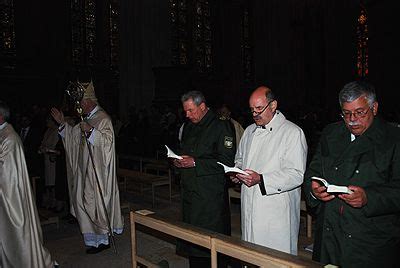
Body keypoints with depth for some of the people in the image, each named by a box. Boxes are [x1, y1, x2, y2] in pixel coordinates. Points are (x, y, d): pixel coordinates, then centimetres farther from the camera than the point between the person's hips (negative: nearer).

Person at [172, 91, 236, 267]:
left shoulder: (221, 127, -9)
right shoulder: (188, 127, 15)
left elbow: (226, 162, -15)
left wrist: (195, 163, -19)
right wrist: (179, 161, 3)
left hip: (211, 195, -7)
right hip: (190, 191, 7)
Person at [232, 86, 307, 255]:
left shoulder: (293, 132, -10)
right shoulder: (250, 131, 13)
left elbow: (297, 174, -16)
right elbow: (240, 158, 26)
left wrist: (261, 179, -24)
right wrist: (237, 172, 3)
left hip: (277, 214, -6)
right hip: (249, 208, 6)